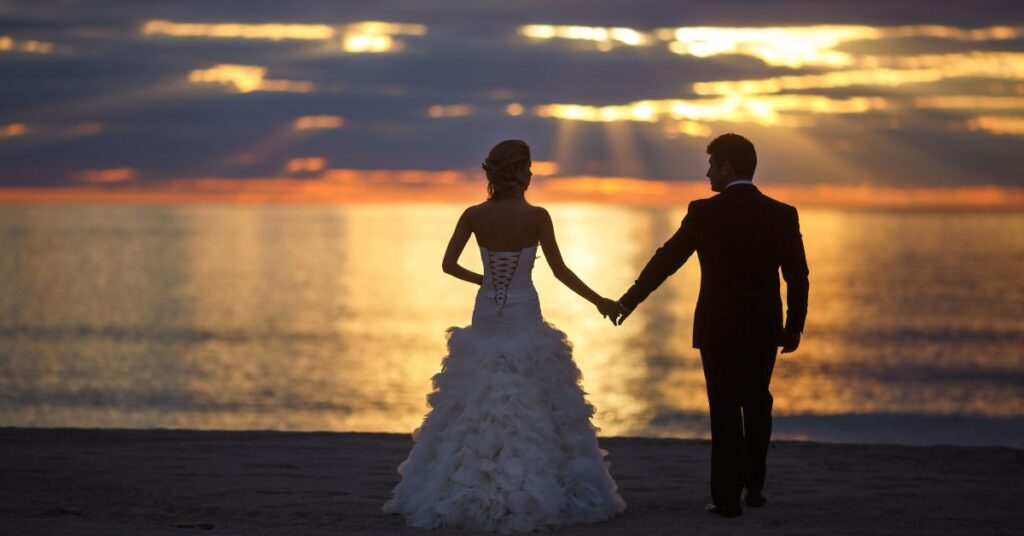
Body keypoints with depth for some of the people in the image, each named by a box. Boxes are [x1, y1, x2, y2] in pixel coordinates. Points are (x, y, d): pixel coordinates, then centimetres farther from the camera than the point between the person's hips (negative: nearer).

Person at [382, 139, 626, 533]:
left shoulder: (474, 215, -3)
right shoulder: (536, 217, -11)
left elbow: (448, 265, -1)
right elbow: (560, 271, -6)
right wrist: (598, 301, 7)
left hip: (486, 320, 3)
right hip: (524, 321, -3)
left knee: (472, 408, 11)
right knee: (535, 408, 5)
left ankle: (454, 494, 12)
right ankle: (536, 494, 4)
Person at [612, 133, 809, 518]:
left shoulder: (705, 213, -10)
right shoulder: (782, 215, -3)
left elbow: (666, 260, -4)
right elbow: (798, 277, -2)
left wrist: (629, 300, 7)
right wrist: (794, 326, 10)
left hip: (719, 328, -3)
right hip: (764, 328, 3)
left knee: (726, 411, 3)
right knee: (757, 405, 20)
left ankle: (727, 497, 1)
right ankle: (754, 487, 23)